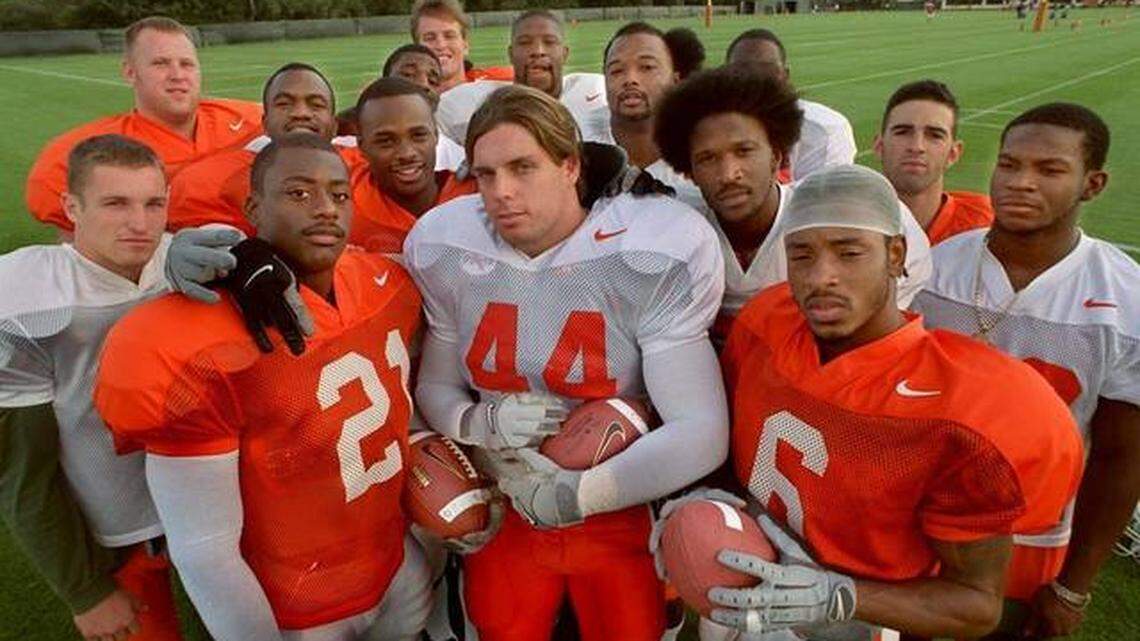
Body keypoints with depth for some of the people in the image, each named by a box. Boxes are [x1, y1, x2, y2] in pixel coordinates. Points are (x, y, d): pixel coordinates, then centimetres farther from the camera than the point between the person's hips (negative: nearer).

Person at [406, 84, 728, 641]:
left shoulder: (651, 257, -20)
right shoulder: (446, 252, -7)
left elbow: (701, 433, -23)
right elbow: (435, 388, 4)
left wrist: (574, 496, -21)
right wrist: (481, 423, -17)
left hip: (621, 514, -3)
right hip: (502, 515, 3)